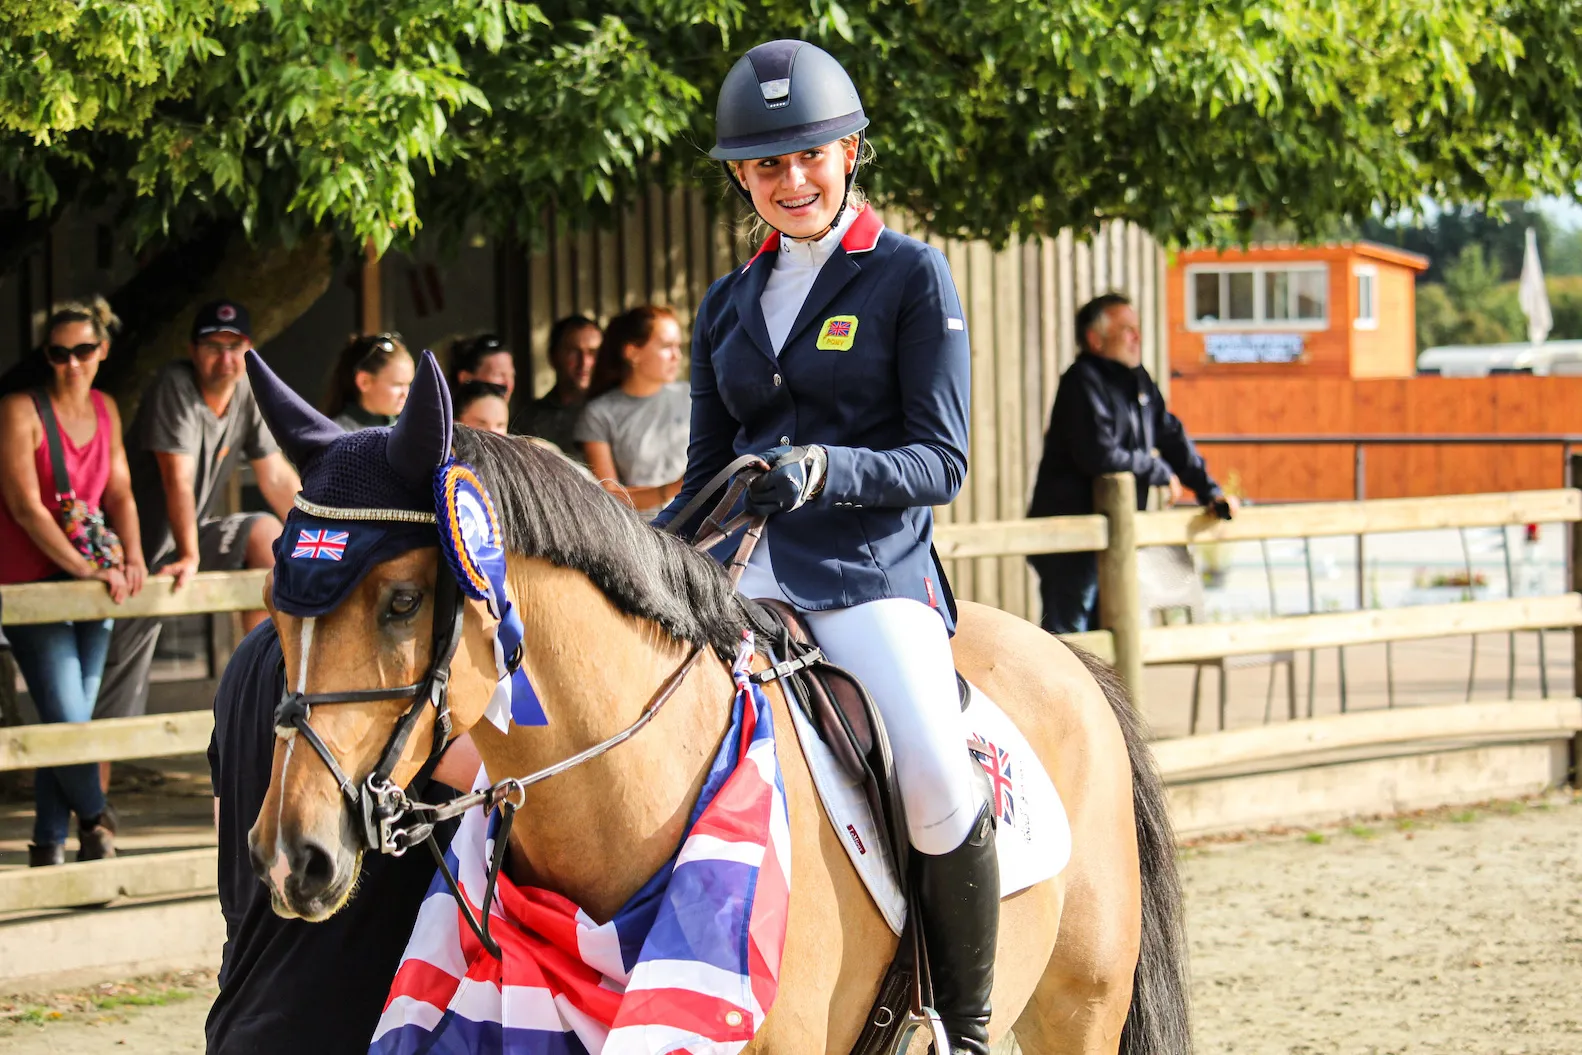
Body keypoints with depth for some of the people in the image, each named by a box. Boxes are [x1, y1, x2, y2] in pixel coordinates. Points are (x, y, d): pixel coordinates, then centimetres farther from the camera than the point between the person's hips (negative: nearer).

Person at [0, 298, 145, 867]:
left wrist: (132, 559, -6)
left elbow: (120, 494, 11)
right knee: (67, 719, -10)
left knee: (69, 721, 6)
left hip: (94, 585, 5)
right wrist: (84, 568, -20)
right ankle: (95, 817, 12)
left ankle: (50, 843, 15)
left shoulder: (105, 410, 10)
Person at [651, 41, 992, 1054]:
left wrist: (821, 469, -21)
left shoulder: (911, 275, 4)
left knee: (938, 778, -30)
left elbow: (942, 461, -3)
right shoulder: (728, 306, 19)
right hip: (740, 572, 5)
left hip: (872, 574, -5)